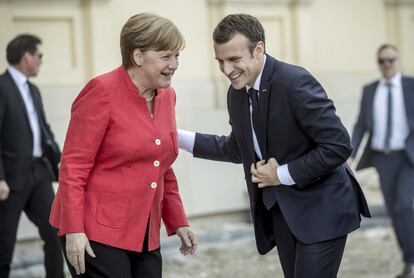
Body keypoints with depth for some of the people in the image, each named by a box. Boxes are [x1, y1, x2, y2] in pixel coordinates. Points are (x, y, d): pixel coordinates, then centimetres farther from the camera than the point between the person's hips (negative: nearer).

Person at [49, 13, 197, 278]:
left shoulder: (166, 95, 9)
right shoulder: (103, 91, -11)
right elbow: (73, 166, -13)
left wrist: (178, 221, 14)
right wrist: (73, 230, -17)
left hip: (145, 235, 7)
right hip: (96, 233, -7)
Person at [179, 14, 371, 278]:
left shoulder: (296, 82, -20)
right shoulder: (236, 93, 4)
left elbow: (339, 146, -22)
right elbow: (238, 148, 20)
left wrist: (283, 174, -18)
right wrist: (179, 137, 11)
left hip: (320, 208, -7)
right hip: (278, 209, 7)